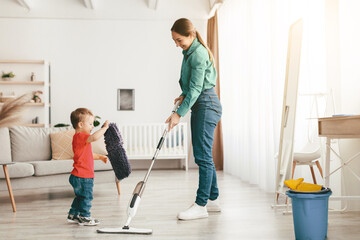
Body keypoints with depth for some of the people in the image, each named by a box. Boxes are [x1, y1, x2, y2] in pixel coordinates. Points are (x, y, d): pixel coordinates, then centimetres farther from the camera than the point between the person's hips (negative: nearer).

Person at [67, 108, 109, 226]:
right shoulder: (80, 136, -19)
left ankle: (73, 215, 33)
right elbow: (94, 137, -39)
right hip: (83, 176, -11)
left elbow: (88, 155, 27)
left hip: (79, 176, 11)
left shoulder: (79, 138, 17)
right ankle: (84, 217, 14)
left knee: (80, 196, 22)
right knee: (86, 196, 2)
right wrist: (104, 128, -28)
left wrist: (99, 157, 18)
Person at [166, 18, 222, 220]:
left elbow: (196, 88, -21)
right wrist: (184, 95, 8)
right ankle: (213, 200, 20)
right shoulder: (190, 52, 15)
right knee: (203, 156, 12)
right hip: (199, 106, 10)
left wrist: (179, 113, -22)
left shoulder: (198, 54, -16)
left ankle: (201, 205, -5)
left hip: (207, 105, -10)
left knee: (203, 156, -9)